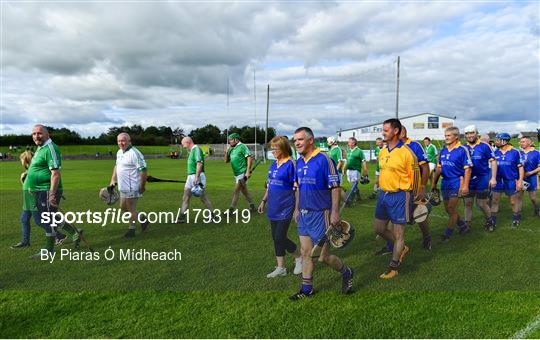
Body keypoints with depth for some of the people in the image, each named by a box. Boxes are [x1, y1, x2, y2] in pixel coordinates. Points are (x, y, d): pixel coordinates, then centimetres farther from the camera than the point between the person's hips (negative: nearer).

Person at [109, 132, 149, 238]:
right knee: (123, 207, 18)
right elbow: (117, 166, 26)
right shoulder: (119, 152, 11)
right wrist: (113, 180, 18)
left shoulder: (134, 153, -19)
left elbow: (143, 170, -21)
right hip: (123, 188, 10)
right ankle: (143, 220, 32)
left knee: (131, 209, 2)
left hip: (132, 188, -10)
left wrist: (142, 187, -20)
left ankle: (131, 230, 19)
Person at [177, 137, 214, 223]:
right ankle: (182, 217, 9)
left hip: (197, 177, -10)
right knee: (185, 197, 6)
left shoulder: (196, 149, -12)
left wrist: (196, 178, -28)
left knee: (203, 197, -2)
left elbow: (199, 164, -23)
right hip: (190, 176, 10)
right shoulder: (192, 151, 18)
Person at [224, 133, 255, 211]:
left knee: (236, 190, -8)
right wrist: (227, 151, 2)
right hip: (236, 174, 9)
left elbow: (249, 158, -17)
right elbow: (226, 161, 17)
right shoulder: (232, 149, 13)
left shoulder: (242, 146, -10)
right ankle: (252, 206, 27)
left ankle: (231, 209, -4)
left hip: (242, 173, -9)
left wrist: (248, 171, -23)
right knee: (244, 190, 15)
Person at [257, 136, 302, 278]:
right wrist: (264, 201, 19)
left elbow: (296, 188, -12)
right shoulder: (273, 165, 10)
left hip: (285, 207, -7)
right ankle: (280, 268, 22)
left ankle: (299, 257, 21)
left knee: (280, 238, -5)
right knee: (276, 238, 11)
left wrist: (296, 209, -13)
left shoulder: (290, 164, -12)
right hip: (273, 207, 7)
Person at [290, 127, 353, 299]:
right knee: (306, 253, 12)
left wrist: (335, 212, -17)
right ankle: (307, 289, 24)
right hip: (304, 214, 7)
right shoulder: (299, 162, 8)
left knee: (322, 256, 0)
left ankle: (346, 273, 27)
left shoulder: (324, 159, -14)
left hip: (320, 214, -7)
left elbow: (335, 187, -15)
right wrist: (297, 209, 17)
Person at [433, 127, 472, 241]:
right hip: (445, 183, 7)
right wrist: (434, 183, 14)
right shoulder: (443, 150, 10)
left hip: (457, 183, -7)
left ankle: (447, 234, 8)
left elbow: (467, 169, -12)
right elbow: (439, 168, 15)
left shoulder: (462, 150, -9)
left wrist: (465, 185, -18)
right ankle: (463, 227, 33)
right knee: (448, 209, 13)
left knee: (452, 209, -3)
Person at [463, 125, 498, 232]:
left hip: (483, 179, -3)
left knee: (482, 204, 5)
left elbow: (493, 161, -6)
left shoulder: (484, 146, -7)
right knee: (468, 203, 5)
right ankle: (466, 225, 14)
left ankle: (489, 222, 30)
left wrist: (493, 178, -11)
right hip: (468, 179, 3)